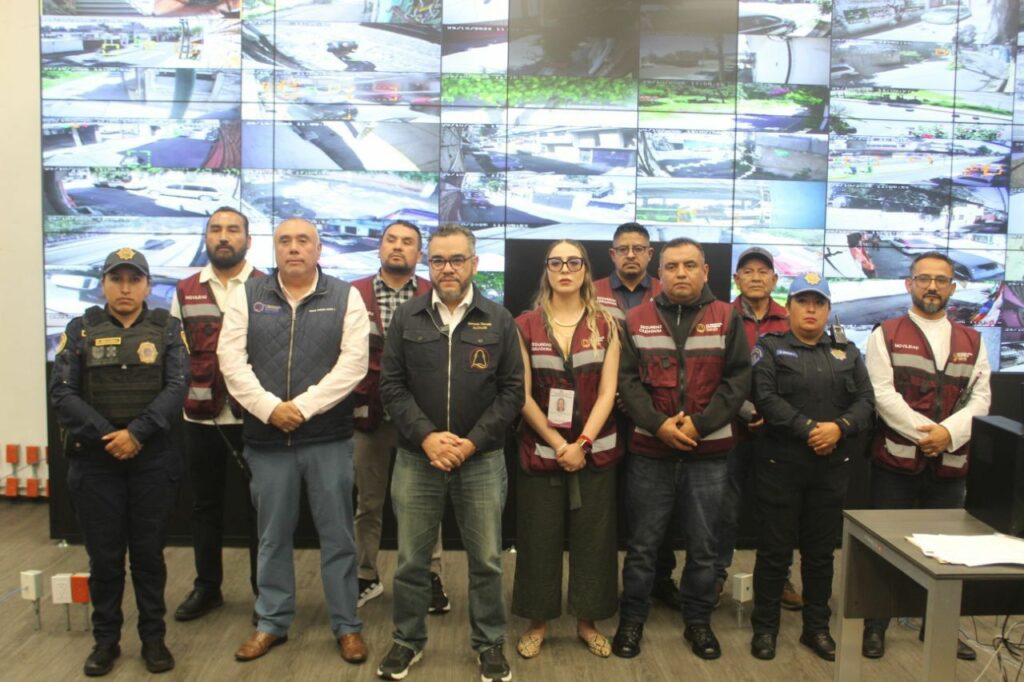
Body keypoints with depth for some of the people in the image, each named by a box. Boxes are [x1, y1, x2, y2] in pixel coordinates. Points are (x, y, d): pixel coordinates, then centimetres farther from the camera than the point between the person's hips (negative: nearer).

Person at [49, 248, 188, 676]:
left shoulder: (167, 330, 4)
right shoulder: (81, 330, 5)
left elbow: (177, 387, -8)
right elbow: (62, 393, -3)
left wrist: (137, 433, -19)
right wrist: (105, 435, -15)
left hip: (152, 459, 0)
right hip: (95, 459, 1)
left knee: (148, 552, 9)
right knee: (103, 555, 8)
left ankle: (154, 638, 21)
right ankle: (105, 640, 23)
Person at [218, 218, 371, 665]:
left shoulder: (344, 297, 1)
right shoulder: (248, 295, 6)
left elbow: (353, 362, -8)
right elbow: (231, 357, -2)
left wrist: (303, 406, -15)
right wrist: (269, 408, -13)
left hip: (329, 437, -1)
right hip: (266, 437, 2)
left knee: (336, 535, 7)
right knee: (272, 536, 13)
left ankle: (347, 625, 20)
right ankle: (272, 623, 28)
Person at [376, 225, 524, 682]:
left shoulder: (499, 320, 2)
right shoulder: (406, 318, 3)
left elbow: (512, 390, -1)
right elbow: (391, 385, 0)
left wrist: (472, 442, -10)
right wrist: (427, 437, -12)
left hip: (482, 459, 0)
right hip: (416, 457, 1)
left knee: (486, 560, 8)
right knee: (411, 559, 10)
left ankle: (489, 643, 27)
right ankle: (408, 639, 29)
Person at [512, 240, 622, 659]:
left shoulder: (605, 325, 3)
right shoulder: (526, 326, 0)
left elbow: (607, 392, -2)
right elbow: (522, 395, -3)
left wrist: (582, 444, -12)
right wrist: (558, 444, -10)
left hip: (595, 450, 1)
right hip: (540, 449, -1)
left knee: (592, 538, 8)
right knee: (539, 538, 6)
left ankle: (587, 621, 24)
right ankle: (537, 622, 22)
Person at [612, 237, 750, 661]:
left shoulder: (726, 319, 3)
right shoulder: (637, 320, 3)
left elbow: (739, 378, -3)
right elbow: (626, 379, -2)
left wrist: (700, 423, -13)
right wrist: (658, 424, -15)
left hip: (710, 452, 1)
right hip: (649, 451, 0)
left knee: (703, 544, 11)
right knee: (642, 543, 8)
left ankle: (698, 621, 27)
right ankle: (631, 619, 22)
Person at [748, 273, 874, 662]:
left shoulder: (847, 352, 13)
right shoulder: (769, 348, 1)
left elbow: (865, 401, 4)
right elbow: (765, 398, -13)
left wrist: (839, 427, -15)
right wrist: (808, 429, -20)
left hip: (832, 468, 4)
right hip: (780, 465, -3)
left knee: (821, 551, 12)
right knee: (775, 550, 4)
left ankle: (817, 627, 26)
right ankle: (765, 627, 17)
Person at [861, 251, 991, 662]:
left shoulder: (972, 342, 11)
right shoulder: (885, 335, 1)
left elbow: (980, 398, 2)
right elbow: (883, 396, -9)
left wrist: (947, 432, -14)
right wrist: (926, 433, -17)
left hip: (951, 463, 3)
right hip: (896, 459, -3)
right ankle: (875, 626, 16)